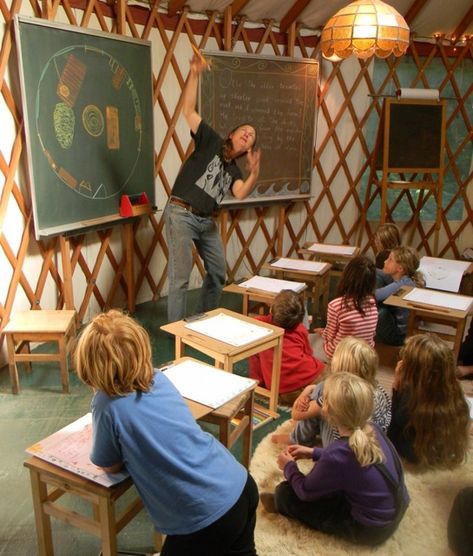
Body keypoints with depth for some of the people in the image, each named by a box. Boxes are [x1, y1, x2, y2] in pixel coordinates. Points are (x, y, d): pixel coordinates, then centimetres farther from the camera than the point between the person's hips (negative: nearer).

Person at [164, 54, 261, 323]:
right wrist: (195, 73, -19)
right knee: (181, 276, -6)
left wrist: (255, 173, -27)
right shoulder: (211, 141, 1)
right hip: (181, 214, -7)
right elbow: (189, 110, -9)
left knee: (218, 273, 15)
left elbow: (241, 193, -9)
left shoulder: (234, 170, 12)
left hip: (207, 221, 7)